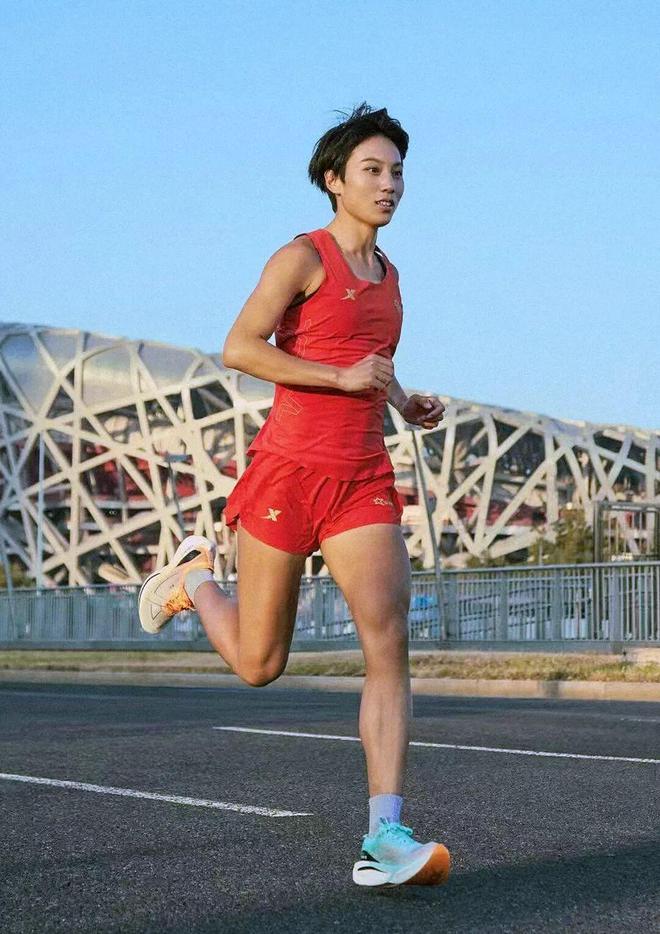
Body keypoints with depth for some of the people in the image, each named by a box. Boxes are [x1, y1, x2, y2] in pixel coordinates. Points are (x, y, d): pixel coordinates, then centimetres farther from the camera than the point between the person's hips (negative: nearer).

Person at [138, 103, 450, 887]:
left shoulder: (386, 274, 17)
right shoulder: (304, 256, -5)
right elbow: (239, 349, -13)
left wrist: (406, 403, 12)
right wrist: (345, 376, -17)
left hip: (363, 481, 5)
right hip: (289, 470, -5)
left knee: (389, 641, -15)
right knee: (258, 666, 6)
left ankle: (384, 838, -19)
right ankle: (194, 577, 39)